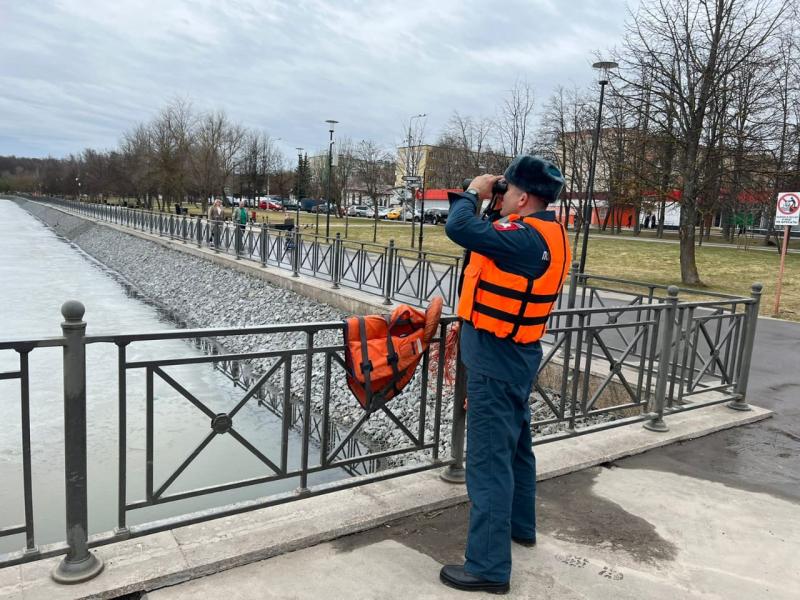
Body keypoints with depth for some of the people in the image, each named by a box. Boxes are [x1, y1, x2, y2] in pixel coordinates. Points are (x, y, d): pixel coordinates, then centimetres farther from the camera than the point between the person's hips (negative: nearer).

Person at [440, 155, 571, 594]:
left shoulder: (526, 238, -24)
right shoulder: (548, 234, 7)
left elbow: (460, 229, -29)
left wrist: (473, 193, -15)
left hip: (496, 360, -11)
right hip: (515, 355, 11)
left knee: (489, 461, -4)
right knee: (515, 444, 24)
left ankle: (488, 566, 7)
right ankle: (520, 525, 43)